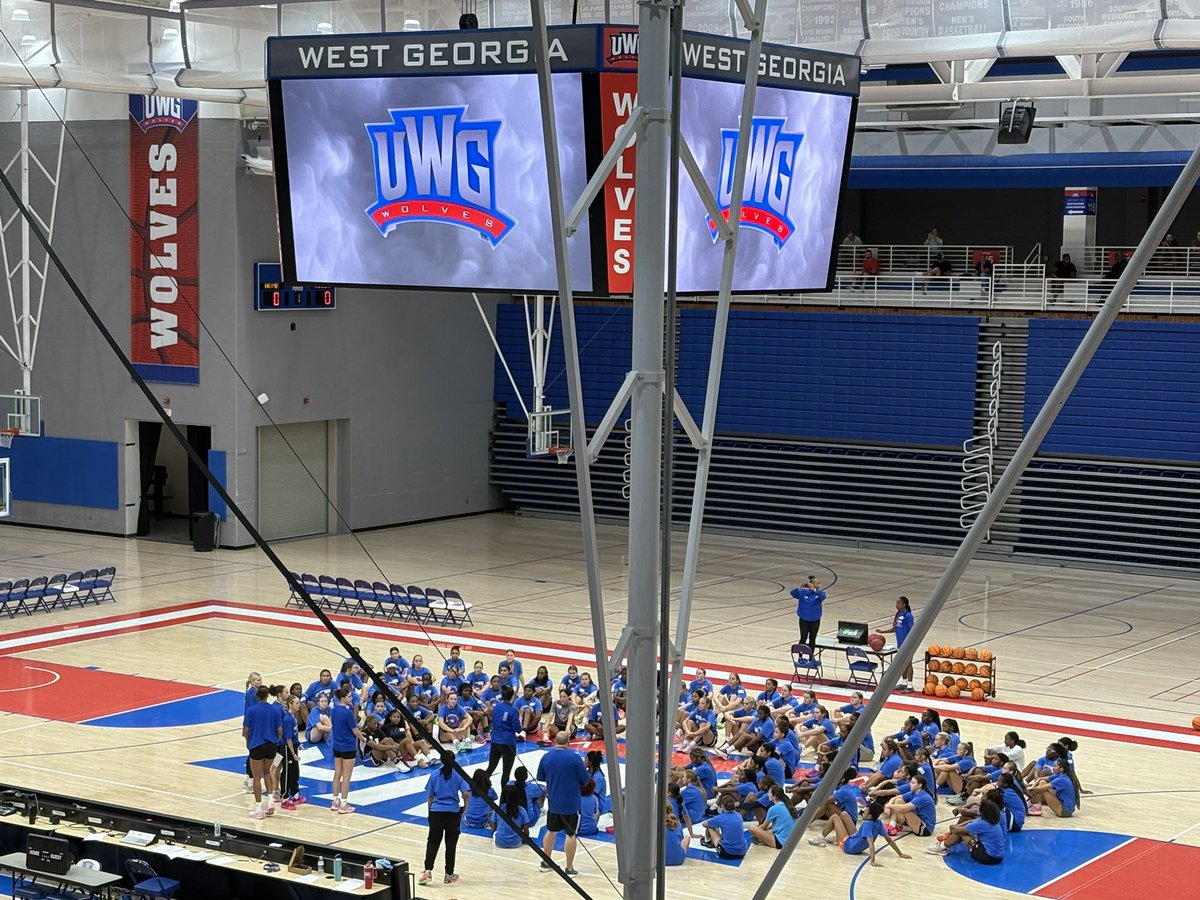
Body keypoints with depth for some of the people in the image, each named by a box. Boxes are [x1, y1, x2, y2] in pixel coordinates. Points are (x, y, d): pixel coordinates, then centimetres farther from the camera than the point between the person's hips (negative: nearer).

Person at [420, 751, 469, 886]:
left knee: (432, 842, 7)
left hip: (436, 813, 1)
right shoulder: (459, 775, -2)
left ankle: (428, 871, -9)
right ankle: (449, 875, 16)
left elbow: (430, 796, 5)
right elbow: (466, 794, -12)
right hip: (453, 813, -1)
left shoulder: (435, 775, 3)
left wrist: (430, 812, 16)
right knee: (451, 844, 10)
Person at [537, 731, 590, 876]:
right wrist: (577, 780, 10)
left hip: (553, 801, 4)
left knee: (551, 831, 19)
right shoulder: (574, 757, -16)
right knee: (571, 834, 4)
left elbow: (540, 778, 9)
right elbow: (586, 779, -12)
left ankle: (546, 862, 28)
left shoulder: (546, 757, -3)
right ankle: (569, 868, 7)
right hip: (571, 803, -4)